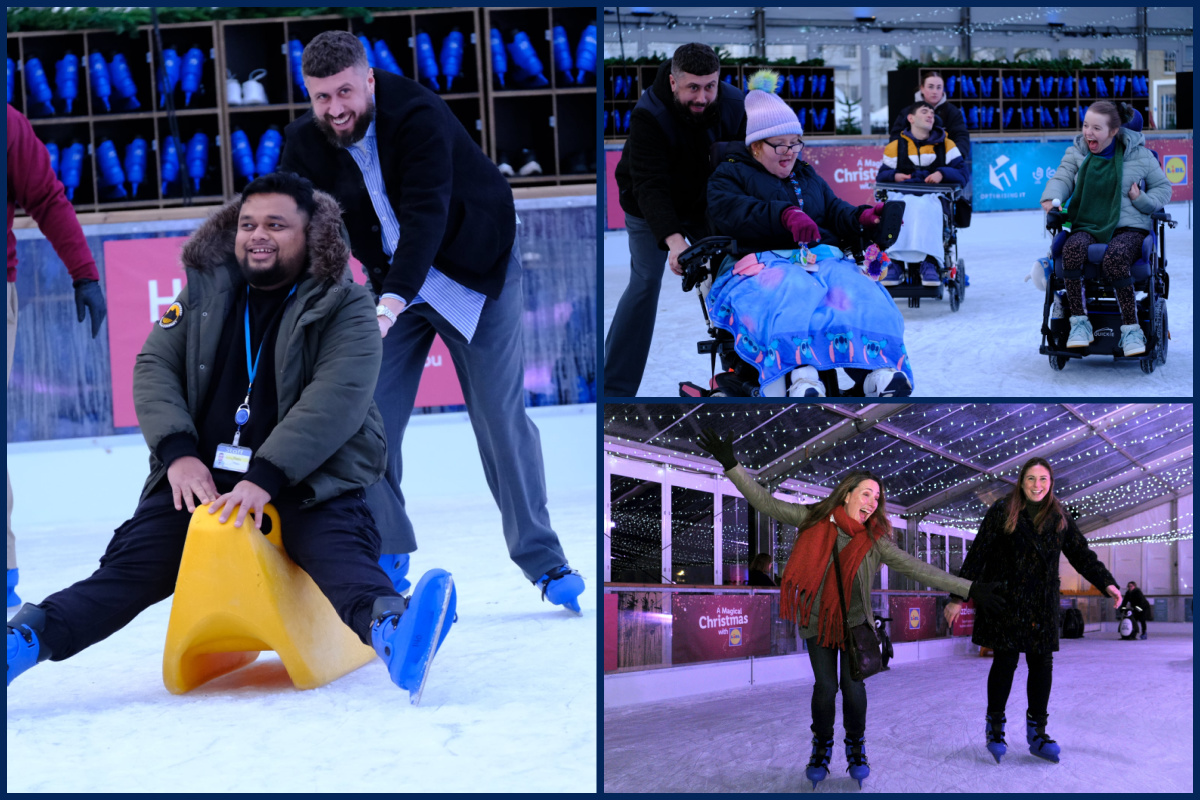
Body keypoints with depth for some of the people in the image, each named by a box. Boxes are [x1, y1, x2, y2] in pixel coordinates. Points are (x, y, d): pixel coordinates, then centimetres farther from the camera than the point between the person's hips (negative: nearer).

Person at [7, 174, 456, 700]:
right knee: (131, 566, -14)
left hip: (309, 480, -4)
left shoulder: (343, 307, -1)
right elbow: (154, 367, 7)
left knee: (340, 550, -33)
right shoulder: (205, 292, 13)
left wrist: (267, 477, -28)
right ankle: (24, 640, -31)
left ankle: (390, 631, -62)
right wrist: (178, 453, -13)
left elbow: (337, 398, -15)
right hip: (202, 477, 4)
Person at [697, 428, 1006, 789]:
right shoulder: (814, 520, -11)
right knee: (825, 686, -8)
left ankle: (856, 748, 16)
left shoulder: (875, 541, -12)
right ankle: (821, 748, 15)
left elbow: (918, 569, -16)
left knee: (853, 686, -8)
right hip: (817, 621, 0)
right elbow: (766, 503, -8)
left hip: (854, 622, 0)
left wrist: (970, 589, -24)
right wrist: (731, 465, -15)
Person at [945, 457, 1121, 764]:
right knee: (1006, 661, -5)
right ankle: (995, 726, 12)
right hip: (1004, 601, -4)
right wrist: (959, 596, -8)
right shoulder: (1001, 512, -4)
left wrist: (1106, 582, -3)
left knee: (1042, 664, 2)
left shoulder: (1059, 517, 8)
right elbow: (977, 556, -5)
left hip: (1042, 605, 4)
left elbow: (1081, 554, 10)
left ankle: (1037, 732, 12)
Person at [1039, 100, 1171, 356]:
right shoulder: (1076, 153, 14)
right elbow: (1062, 178, 1)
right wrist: (1052, 198, -22)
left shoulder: (1139, 155, 7)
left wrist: (1143, 200, -6)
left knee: (1115, 258, -38)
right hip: (1086, 227, 2)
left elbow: (1163, 187, 14)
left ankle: (1131, 328, -28)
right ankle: (1079, 323, -27)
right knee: (1073, 249, -35)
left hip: (1128, 228, -2)